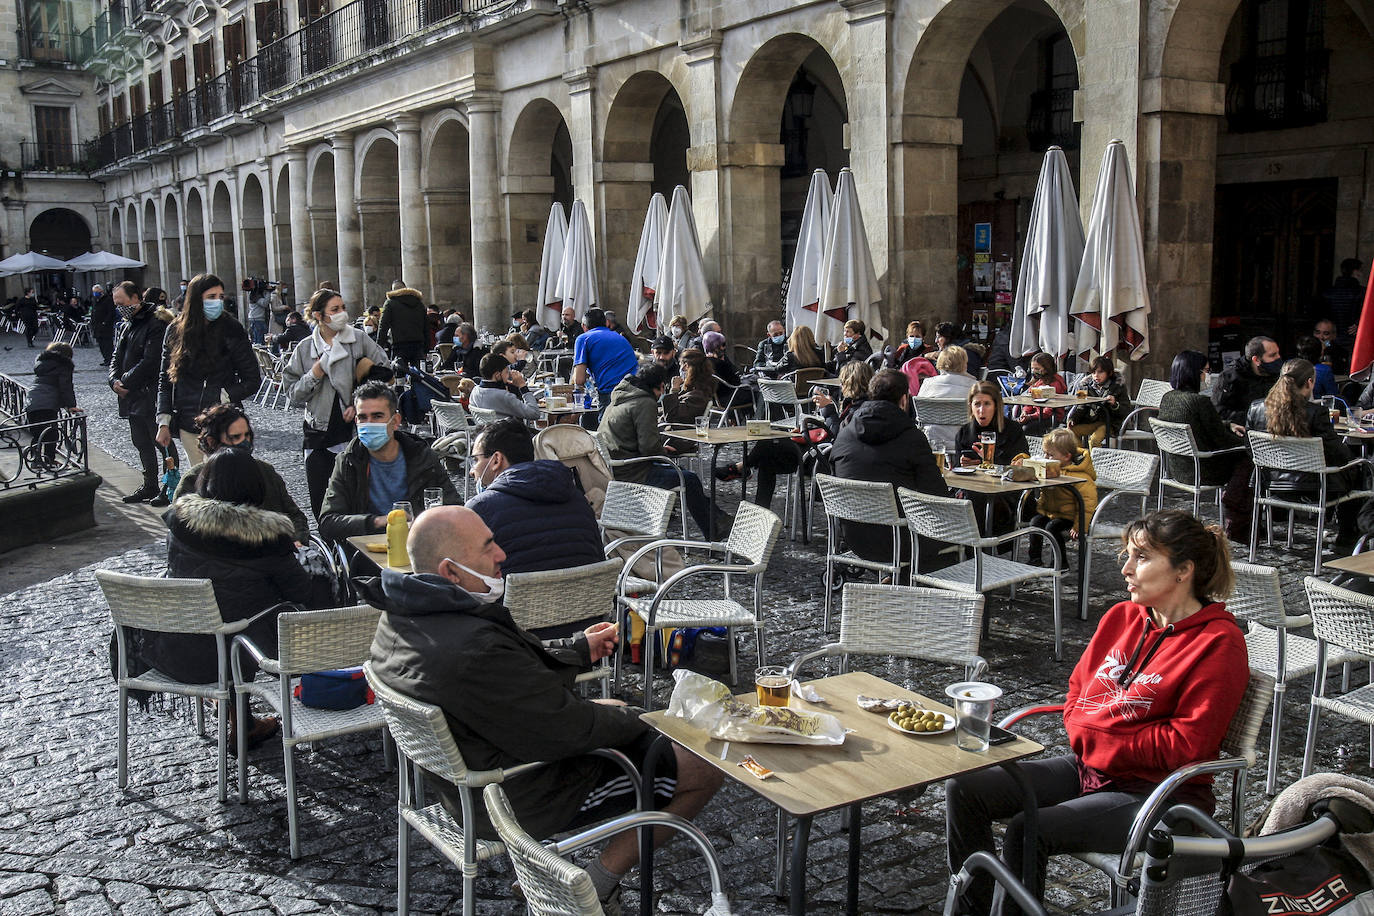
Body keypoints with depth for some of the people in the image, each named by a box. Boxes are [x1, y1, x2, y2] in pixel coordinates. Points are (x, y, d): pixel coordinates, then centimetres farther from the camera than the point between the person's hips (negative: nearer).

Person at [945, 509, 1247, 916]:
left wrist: (1100, 739, -14)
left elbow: (1187, 744, -17)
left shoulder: (1220, 643, -13)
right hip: (1087, 766, 8)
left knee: (1028, 831, -28)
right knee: (964, 788, -5)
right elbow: (1078, 688, 18)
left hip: (1158, 795, -7)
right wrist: (1082, 728, -3)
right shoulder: (1122, 616, 8)